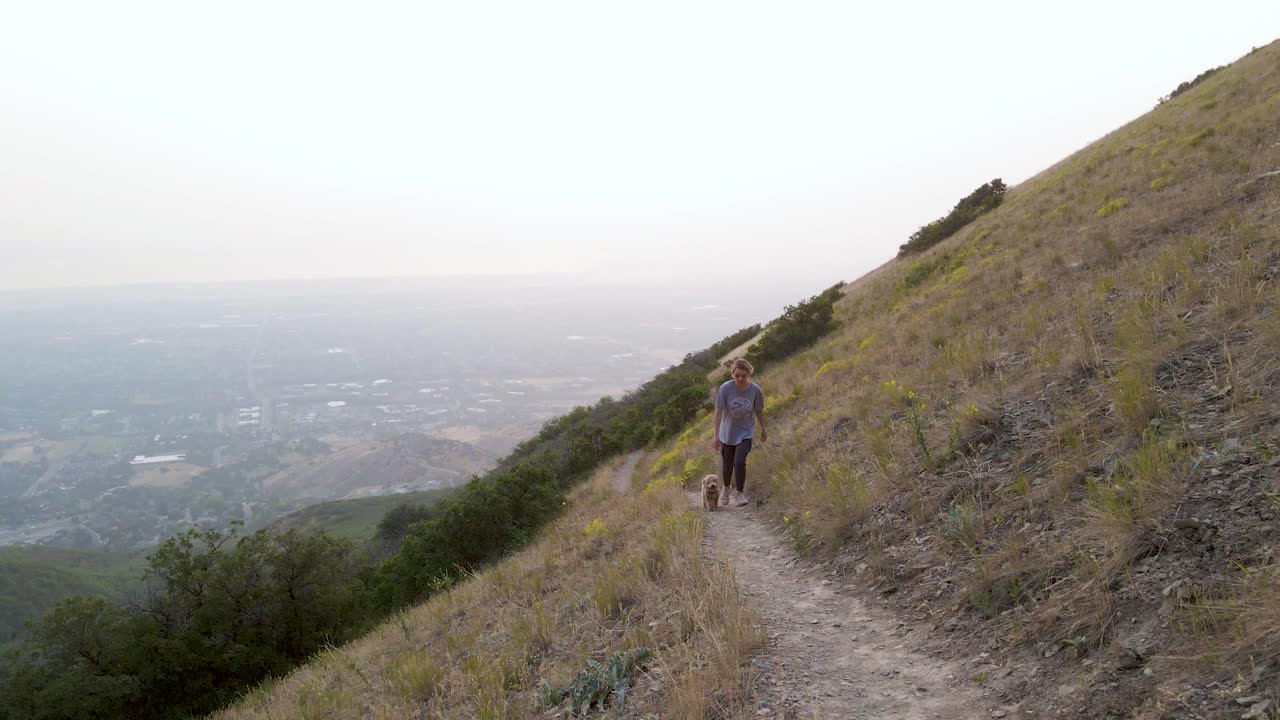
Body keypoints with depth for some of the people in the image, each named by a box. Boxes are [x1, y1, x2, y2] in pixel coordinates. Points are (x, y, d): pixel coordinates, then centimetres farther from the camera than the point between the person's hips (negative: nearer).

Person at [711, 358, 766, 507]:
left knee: (739, 462, -18)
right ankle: (726, 489, 41)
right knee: (727, 465, 13)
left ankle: (739, 494, 0)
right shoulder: (725, 388, -21)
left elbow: (759, 411, 0)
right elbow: (718, 412, -16)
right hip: (727, 433, 1)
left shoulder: (756, 390, -17)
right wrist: (716, 436, -17)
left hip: (745, 433, -1)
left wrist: (763, 430, 12)